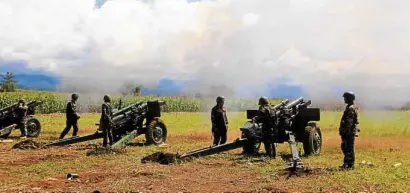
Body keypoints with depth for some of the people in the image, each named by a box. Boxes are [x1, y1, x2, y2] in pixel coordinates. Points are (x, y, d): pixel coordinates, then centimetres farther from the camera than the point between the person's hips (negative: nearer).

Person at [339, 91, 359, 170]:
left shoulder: (351, 108, -17)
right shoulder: (349, 107, 16)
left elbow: (349, 122, -22)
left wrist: (346, 131, -23)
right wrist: (343, 131, 23)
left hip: (349, 131, -10)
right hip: (348, 131, 10)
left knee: (349, 148, -4)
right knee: (344, 147, 15)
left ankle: (350, 165, 2)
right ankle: (346, 163, 23)